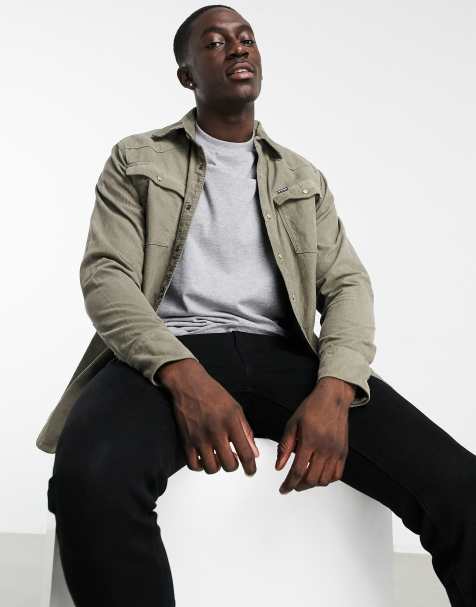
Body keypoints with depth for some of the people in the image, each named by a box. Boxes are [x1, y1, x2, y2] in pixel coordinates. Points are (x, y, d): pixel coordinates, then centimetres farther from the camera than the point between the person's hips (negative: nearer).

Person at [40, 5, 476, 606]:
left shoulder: (304, 177, 22)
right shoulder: (137, 160, 14)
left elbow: (347, 284, 10)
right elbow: (105, 275, 0)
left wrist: (334, 389, -14)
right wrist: (184, 375, -21)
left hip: (282, 356, 2)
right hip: (169, 355, -2)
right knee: (92, 478, -37)